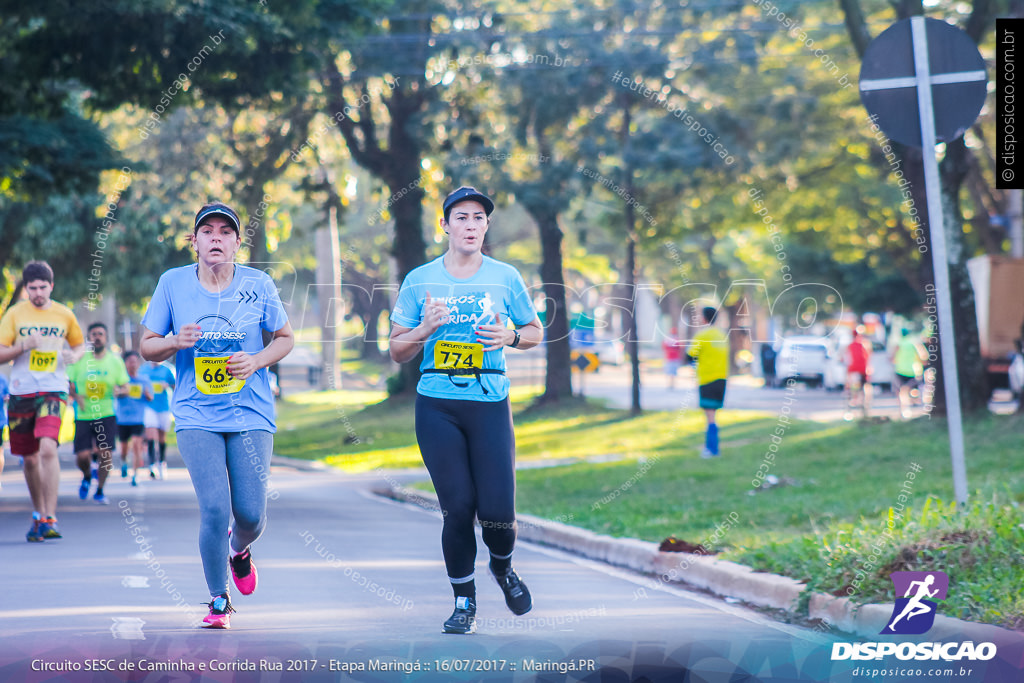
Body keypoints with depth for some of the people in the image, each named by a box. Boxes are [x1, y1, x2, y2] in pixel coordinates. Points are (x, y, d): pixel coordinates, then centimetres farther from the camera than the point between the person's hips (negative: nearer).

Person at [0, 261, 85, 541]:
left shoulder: (64, 315, 5)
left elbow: (80, 344, 21)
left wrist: (74, 355, -2)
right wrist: (24, 346, -15)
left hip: (53, 391, -2)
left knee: (48, 449, -21)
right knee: (30, 458, 9)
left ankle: (50, 518, -19)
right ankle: (38, 515, 27)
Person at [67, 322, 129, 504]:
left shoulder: (115, 360, 4)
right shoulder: (79, 358, 2)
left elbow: (126, 388, 6)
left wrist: (119, 391, -17)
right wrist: (76, 396, -14)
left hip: (107, 414, 0)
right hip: (83, 415, 0)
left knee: (105, 452, -10)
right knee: (82, 456, -8)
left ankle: (100, 490, 11)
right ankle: (87, 475, 28)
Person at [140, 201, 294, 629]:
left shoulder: (258, 284, 0)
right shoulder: (172, 284, 0)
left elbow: (285, 338, 11)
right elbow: (147, 347, 7)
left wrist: (256, 361, -9)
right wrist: (176, 342, -15)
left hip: (251, 415, 1)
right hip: (196, 415, -1)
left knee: (250, 513, -4)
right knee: (214, 509, -13)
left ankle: (240, 548, 35)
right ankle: (218, 601, 7)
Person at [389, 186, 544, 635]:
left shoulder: (505, 278, 6)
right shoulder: (419, 281, 4)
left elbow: (535, 332, 17)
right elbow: (397, 351, 8)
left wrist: (509, 337, -5)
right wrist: (426, 329, -12)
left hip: (490, 404, 0)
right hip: (437, 407, 0)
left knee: (497, 511, -7)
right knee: (458, 507, -6)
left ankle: (502, 567, 28)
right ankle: (464, 602, 12)